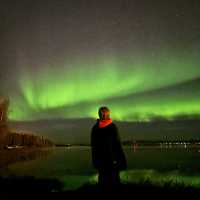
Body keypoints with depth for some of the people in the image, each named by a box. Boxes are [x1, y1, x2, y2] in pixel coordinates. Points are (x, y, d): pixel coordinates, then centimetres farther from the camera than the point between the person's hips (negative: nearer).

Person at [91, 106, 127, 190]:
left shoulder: (95, 128, 1)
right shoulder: (112, 127, -12)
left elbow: (93, 145, 5)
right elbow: (117, 144, -12)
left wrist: (95, 160, 14)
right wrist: (123, 160, -5)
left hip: (99, 159, 4)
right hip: (112, 158, -4)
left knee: (102, 180, 14)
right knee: (113, 180, 6)